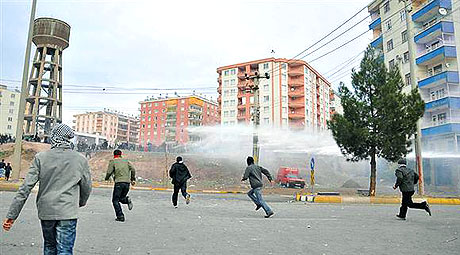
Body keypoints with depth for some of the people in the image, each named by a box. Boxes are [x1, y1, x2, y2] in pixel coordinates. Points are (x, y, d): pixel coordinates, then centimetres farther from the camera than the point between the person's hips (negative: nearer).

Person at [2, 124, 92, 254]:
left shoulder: (41, 158, -2)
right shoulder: (81, 160, -3)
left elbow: (25, 188, -5)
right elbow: (86, 188, 6)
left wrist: (12, 215, 0)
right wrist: (80, 203, 26)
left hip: (45, 211, 2)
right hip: (67, 213, -2)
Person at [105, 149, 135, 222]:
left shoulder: (112, 161, 5)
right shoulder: (126, 161, 16)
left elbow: (109, 172, -4)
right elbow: (133, 169, 7)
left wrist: (106, 178, 17)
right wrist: (133, 179, 14)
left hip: (119, 182, -4)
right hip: (127, 182, 4)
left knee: (115, 200, 6)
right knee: (121, 198, 23)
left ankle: (120, 216, -4)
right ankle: (127, 199, -10)